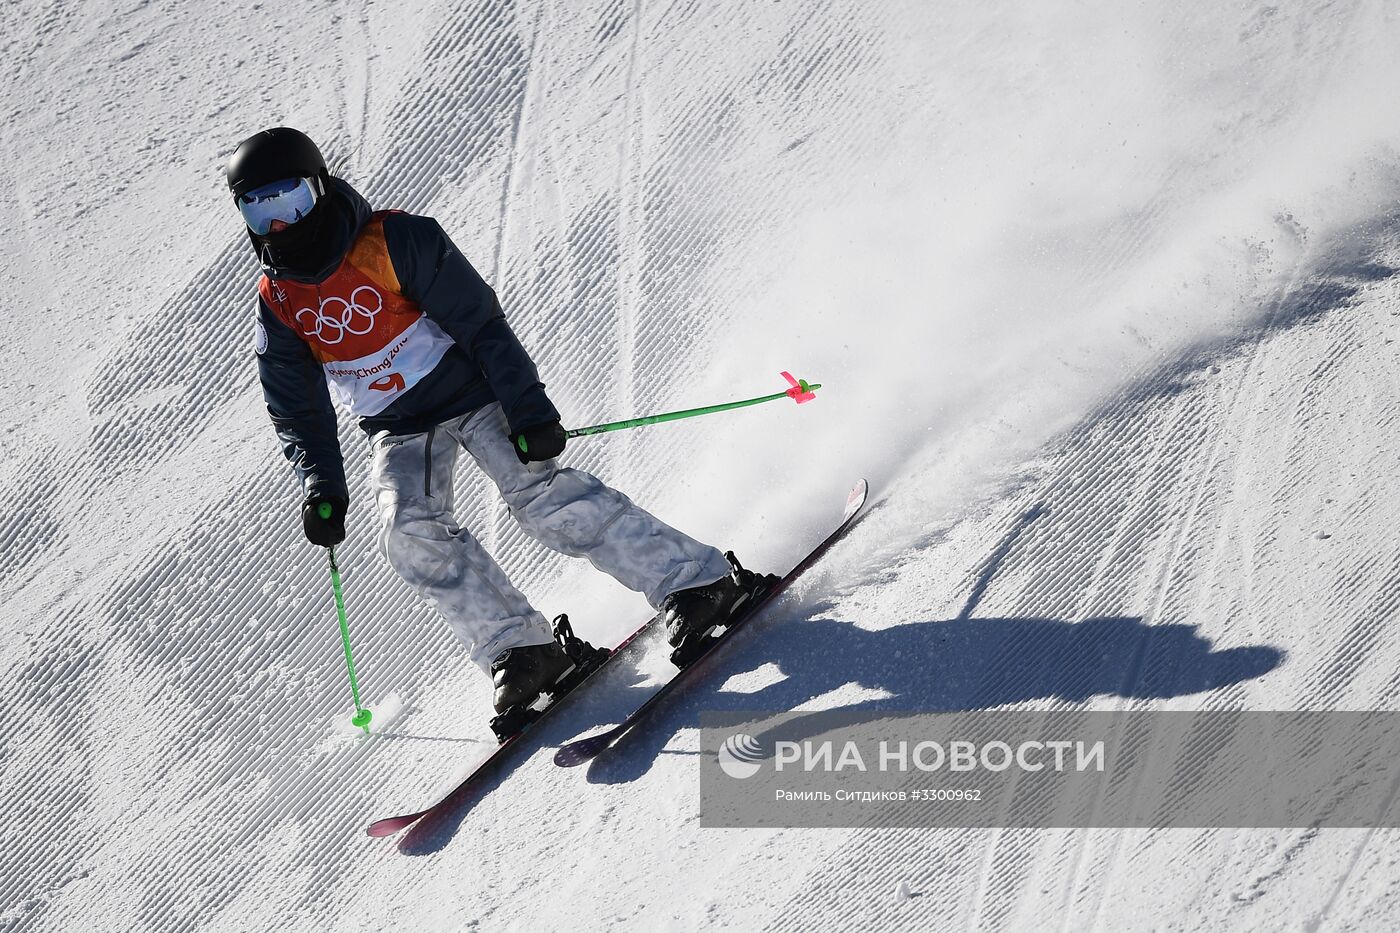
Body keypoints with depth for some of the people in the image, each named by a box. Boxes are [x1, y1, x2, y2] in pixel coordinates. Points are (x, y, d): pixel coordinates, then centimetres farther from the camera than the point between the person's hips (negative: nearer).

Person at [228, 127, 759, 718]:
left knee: (542, 497, -21)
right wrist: (321, 487, -8)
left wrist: (527, 409, -20)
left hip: (472, 394, -5)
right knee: (410, 535, -20)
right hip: (399, 431, 5)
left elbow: (480, 323, -16)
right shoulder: (276, 303, -3)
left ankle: (698, 581, -16)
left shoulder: (395, 241, -17)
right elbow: (296, 411, 6)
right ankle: (520, 653, -16)